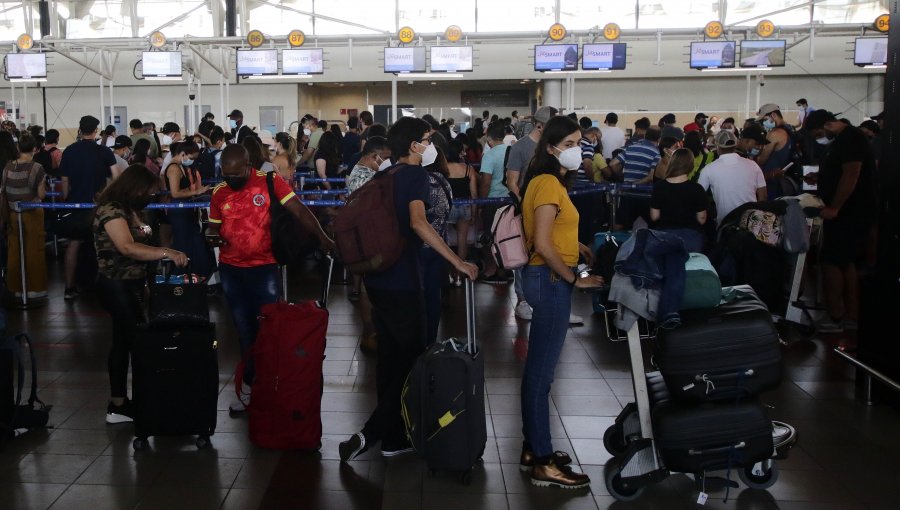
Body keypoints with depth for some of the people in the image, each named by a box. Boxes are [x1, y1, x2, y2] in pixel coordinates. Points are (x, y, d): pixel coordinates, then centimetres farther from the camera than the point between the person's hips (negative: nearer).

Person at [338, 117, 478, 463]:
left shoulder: (386, 178, 15)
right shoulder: (415, 174, -11)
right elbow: (417, 221, -27)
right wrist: (457, 261, -28)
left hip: (377, 278, 9)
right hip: (401, 282, -9)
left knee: (390, 356, 14)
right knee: (411, 358, 0)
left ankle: (393, 438, 22)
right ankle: (370, 434, -5)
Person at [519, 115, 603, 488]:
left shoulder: (547, 180, 13)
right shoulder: (549, 183, -17)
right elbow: (542, 245, -24)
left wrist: (574, 245, 12)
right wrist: (573, 278, -17)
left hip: (548, 278, 10)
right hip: (551, 280, -10)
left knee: (537, 368, 16)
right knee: (542, 372, -3)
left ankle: (533, 447, 27)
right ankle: (544, 463, 5)